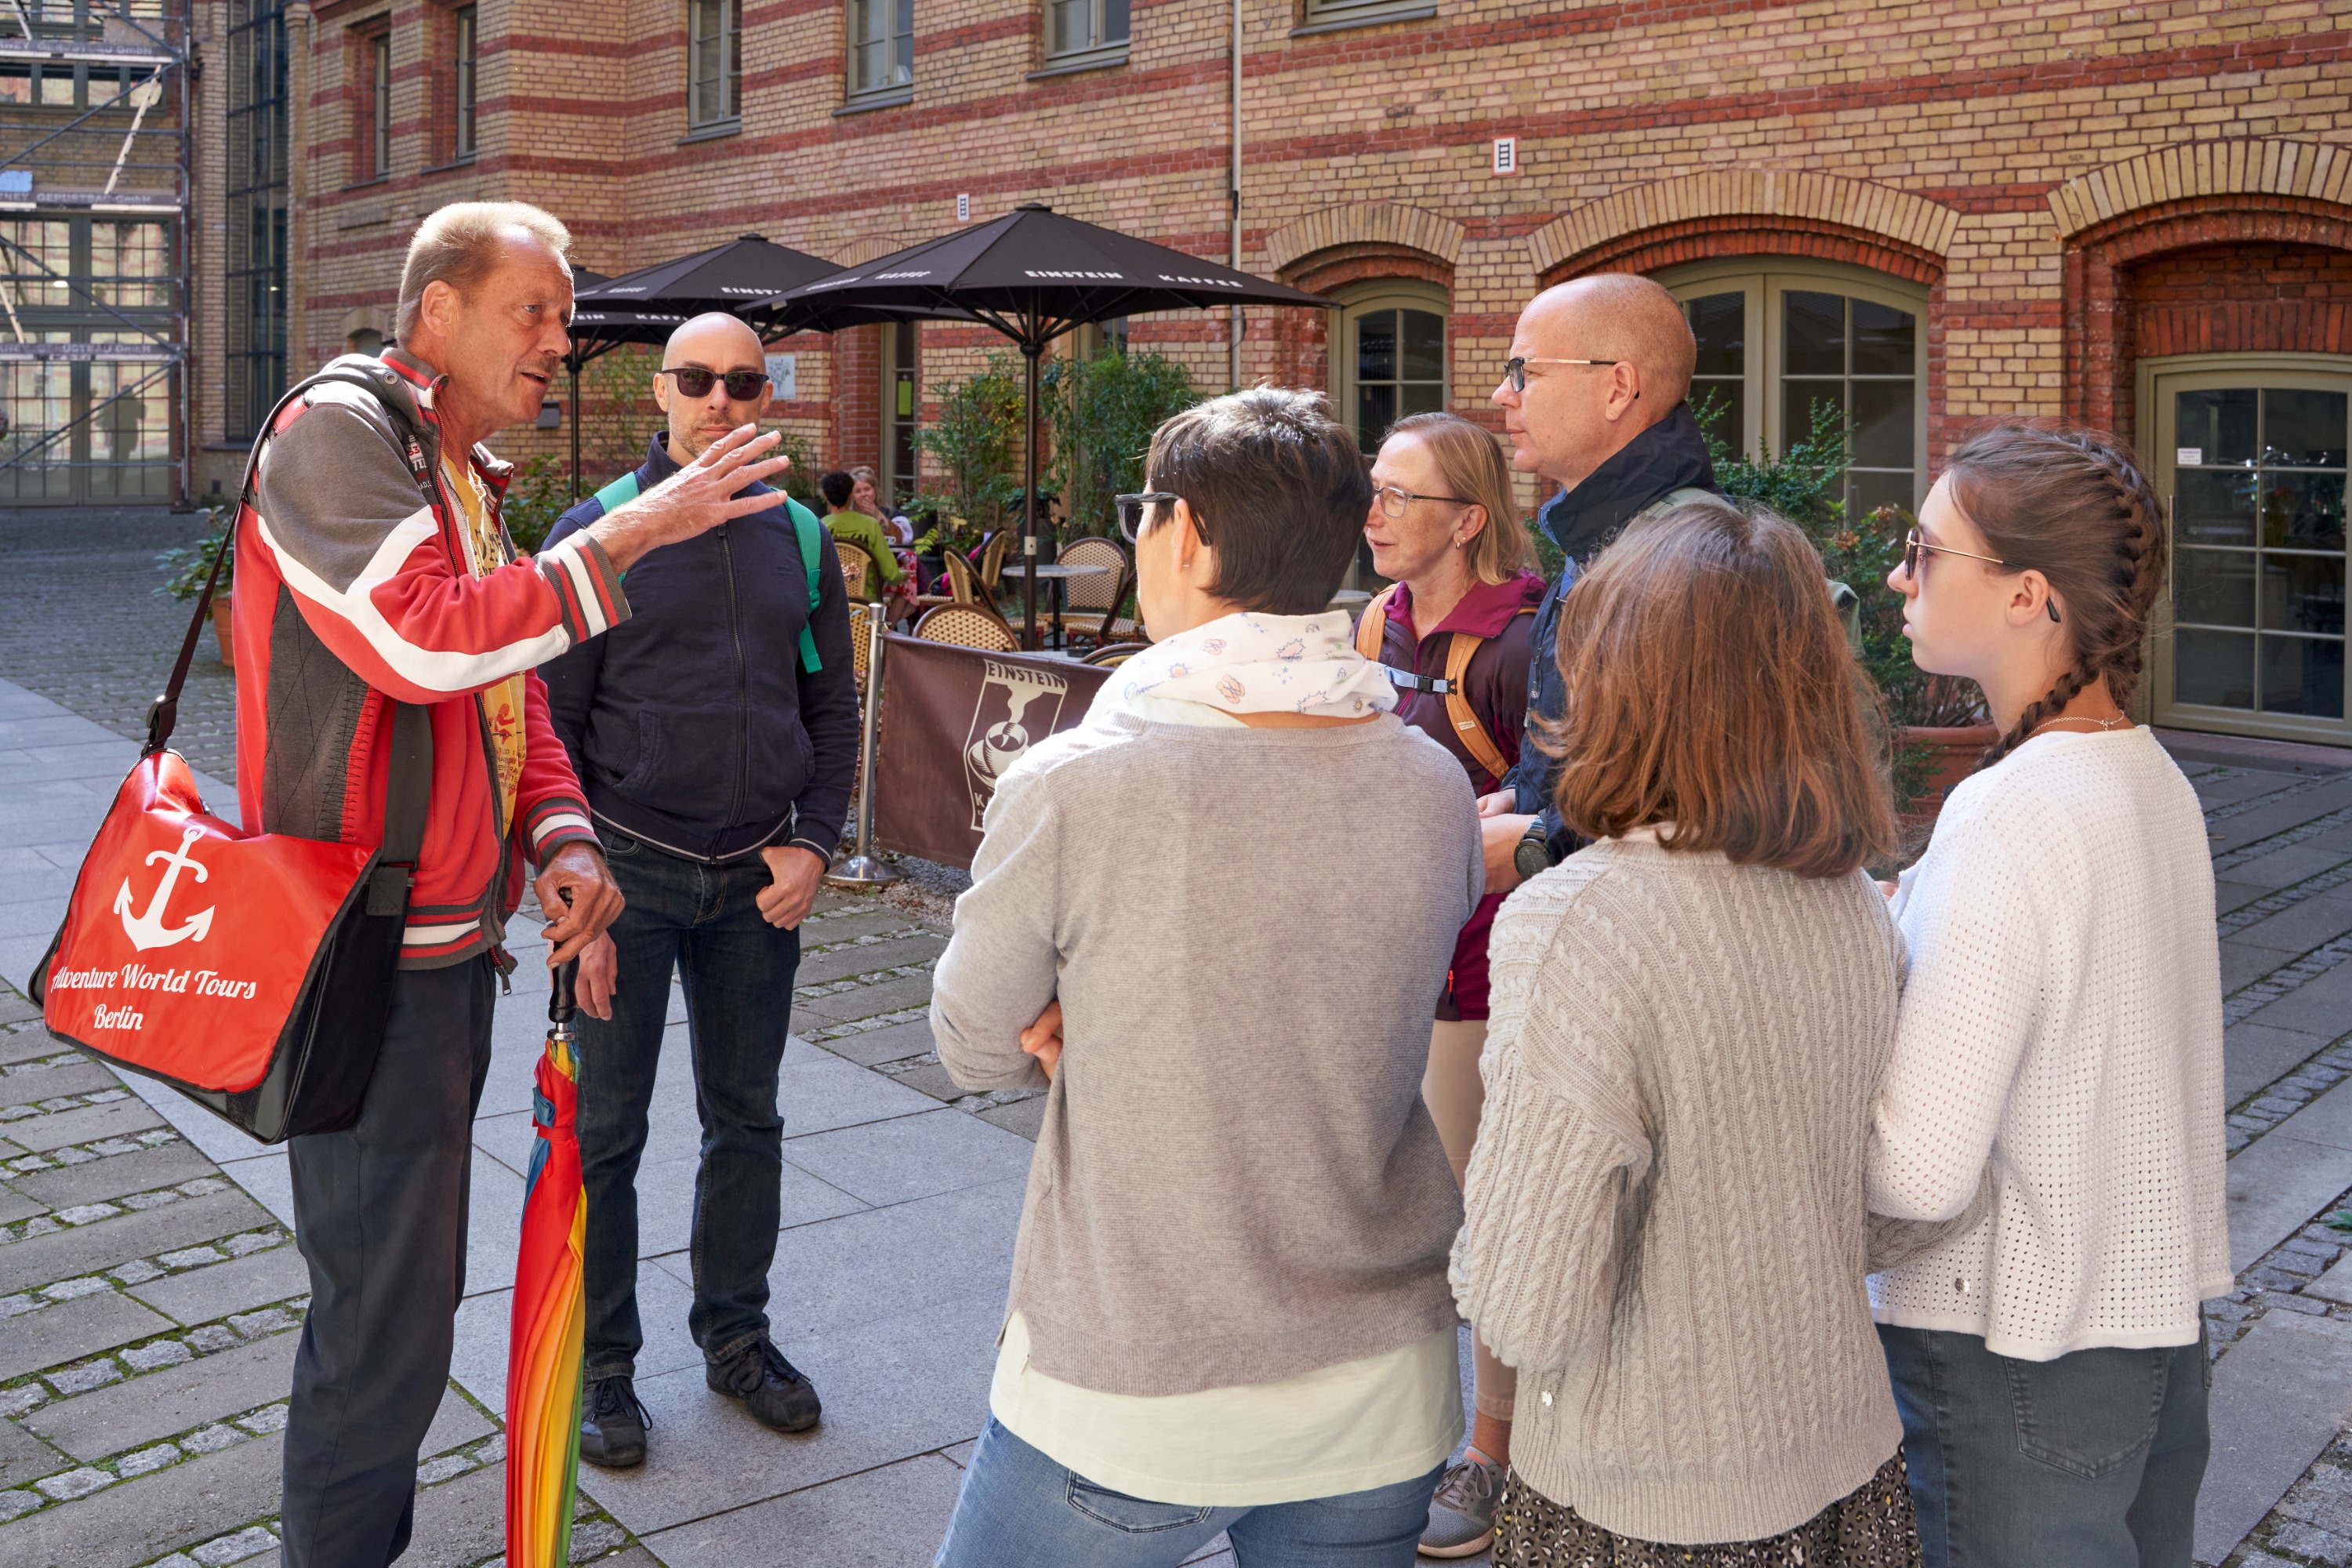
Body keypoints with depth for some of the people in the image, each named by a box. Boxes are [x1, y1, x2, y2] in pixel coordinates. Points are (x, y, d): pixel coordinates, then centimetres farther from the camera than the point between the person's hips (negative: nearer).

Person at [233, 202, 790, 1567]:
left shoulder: (470, 478, 17)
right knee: (386, 1327, -2)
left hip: (451, 946, 10)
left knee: (406, 1294, 21)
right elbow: (424, 639, -28)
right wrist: (630, 534, -22)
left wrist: (561, 838, 1)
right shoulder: (337, 432, -13)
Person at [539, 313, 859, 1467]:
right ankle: (600, 1363, 21)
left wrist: (813, 844, -1)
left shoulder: (799, 536, 6)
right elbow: (548, 725, -6)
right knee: (605, 1132, 5)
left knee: (747, 1121, 14)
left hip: (758, 879, 4)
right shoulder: (596, 533, -5)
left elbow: (833, 709, 12)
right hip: (630, 868, -3)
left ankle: (736, 1336, 31)